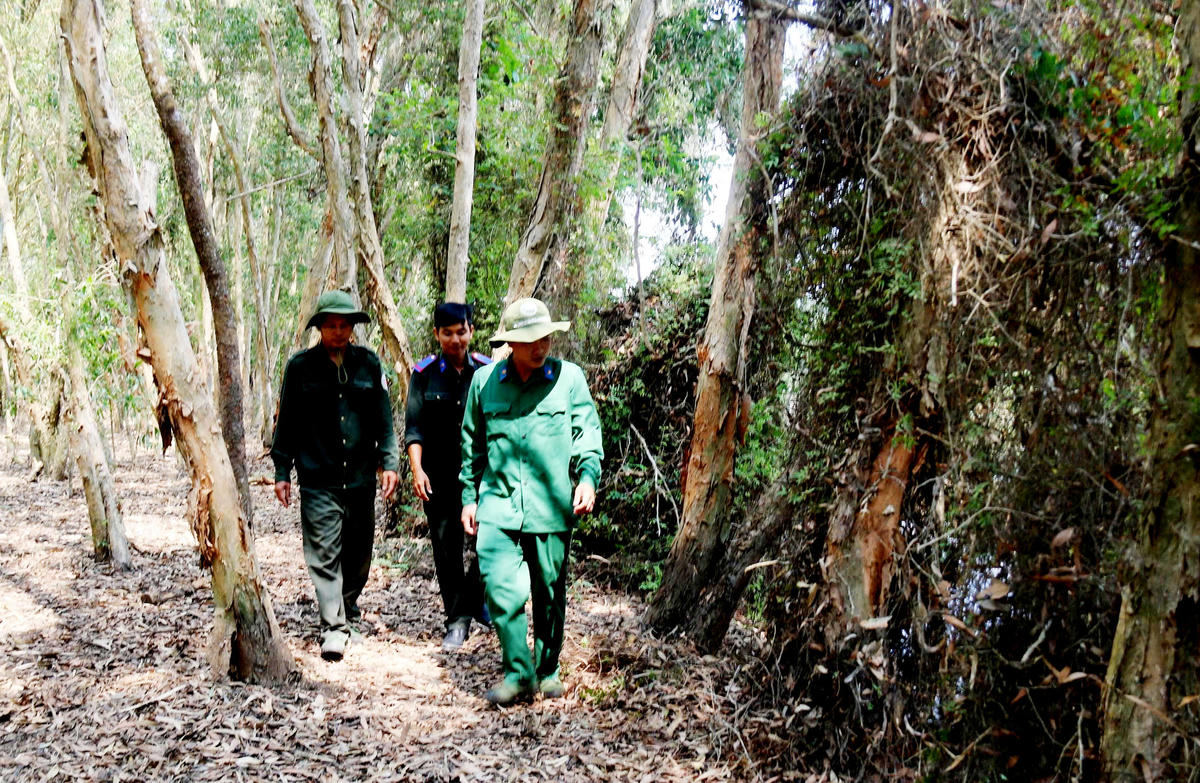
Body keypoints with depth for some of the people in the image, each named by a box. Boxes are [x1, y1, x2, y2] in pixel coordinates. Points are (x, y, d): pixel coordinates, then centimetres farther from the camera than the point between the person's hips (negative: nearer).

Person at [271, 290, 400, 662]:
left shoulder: (368, 363, 6)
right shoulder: (300, 365, 1)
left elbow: (383, 418, 9)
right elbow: (287, 423, 6)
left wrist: (389, 462, 2)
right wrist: (282, 471, 4)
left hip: (361, 477, 3)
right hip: (318, 480, -2)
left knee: (358, 552, 13)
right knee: (324, 553, -7)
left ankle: (348, 610, 34)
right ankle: (334, 626, -4)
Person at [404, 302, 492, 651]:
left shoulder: (488, 371, 4)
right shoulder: (424, 373, 3)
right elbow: (414, 427, 1)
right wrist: (417, 469, -11)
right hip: (439, 475, 0)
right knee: (446, 547, 4)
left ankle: (476, 598, 17)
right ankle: (457, 620, 15)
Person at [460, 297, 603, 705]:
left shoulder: (569, 377, 3)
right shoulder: (484, 380, 7)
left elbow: (587, 433, 3)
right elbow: (472, 444, 15)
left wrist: (588, 476, -14)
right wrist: (469, 496, 13)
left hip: (552, 504, 0)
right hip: (498, 503, 1)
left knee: (549, 591, 9)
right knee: (499, 586, -11)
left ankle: (548, 670, 27)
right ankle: (518, 672, 2)